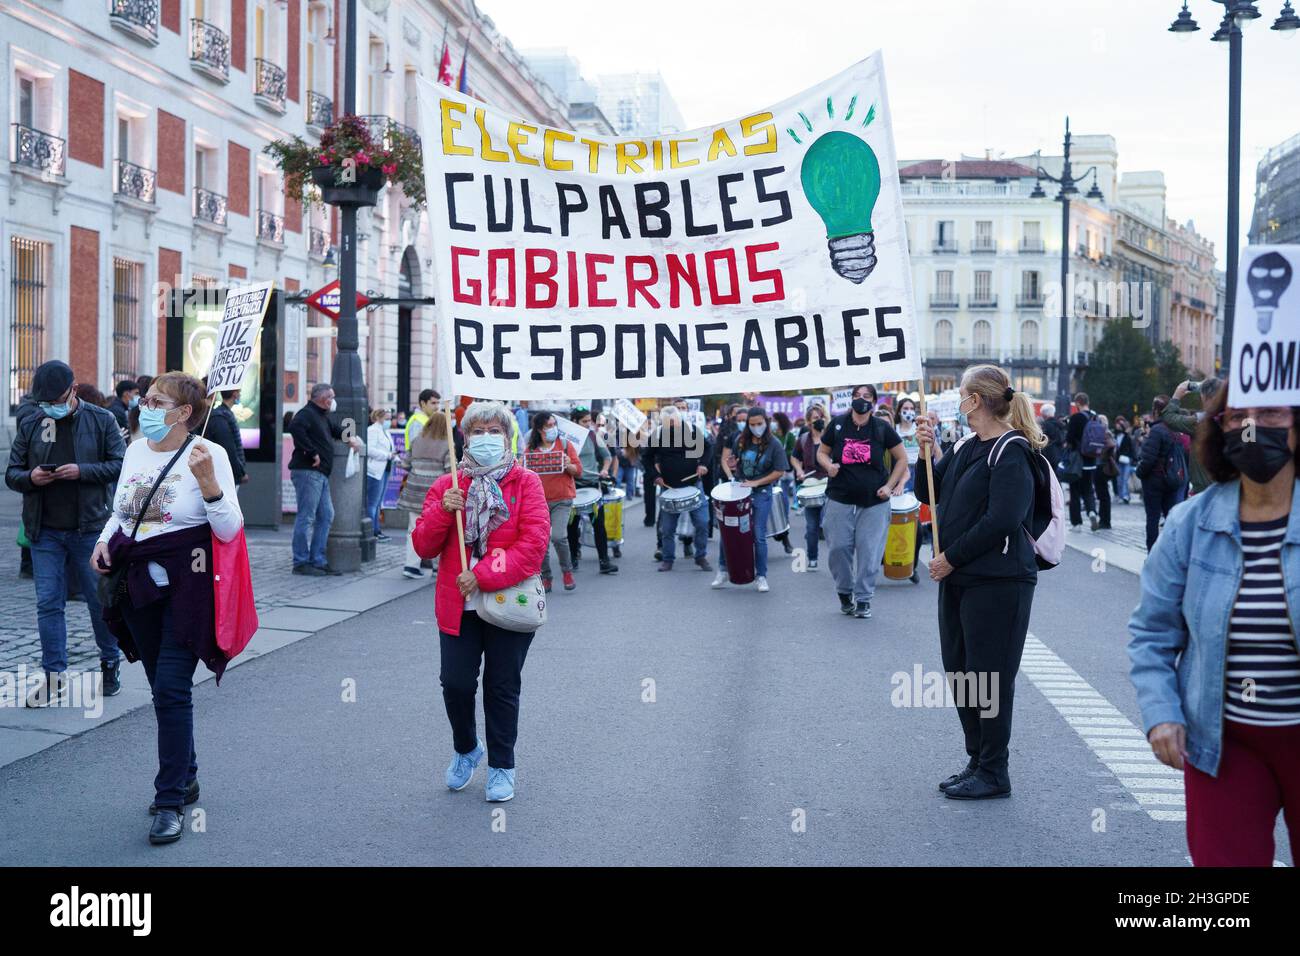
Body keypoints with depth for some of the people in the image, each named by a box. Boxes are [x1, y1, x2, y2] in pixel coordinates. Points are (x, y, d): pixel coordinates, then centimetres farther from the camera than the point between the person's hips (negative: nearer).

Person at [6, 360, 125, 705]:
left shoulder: (101, 420, -1)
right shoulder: (29, 423, 5)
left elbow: (120, 465, -3)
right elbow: (11, 473, 8)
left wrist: (82, 471, -18)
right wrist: (30, 477, -14)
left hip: (90, 529, -2)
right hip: (45, 532, 2)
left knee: (101, 600, 8)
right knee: (48, 603, 1)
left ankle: (110, 664, 26)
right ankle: (54, 676, 8)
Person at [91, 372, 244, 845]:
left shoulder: (209, 454, -11)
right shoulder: (135, 450, 6)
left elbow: (230, 530, -15)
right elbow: (120, 511, 21)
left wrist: (207, 481, -28)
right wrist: (104, 542, 2)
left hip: (186, 586, -6)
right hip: (139, 582, 6)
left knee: (172, 689, -9)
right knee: (162, 687, 14)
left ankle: (171, 800, 0)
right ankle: (185, 778, 30)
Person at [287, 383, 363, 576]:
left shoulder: (323, 417, 21)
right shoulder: (306, 413, -9)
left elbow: (336, 429, 36)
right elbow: (295, 429, -27)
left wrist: (350, 438, 15)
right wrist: (313, 453, -24)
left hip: (321, 474, 10)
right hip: (307, 472, -10)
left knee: (326, 516, 11)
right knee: (306, 517, -8)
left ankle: (318, 561, 16)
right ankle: (301, 563, -4)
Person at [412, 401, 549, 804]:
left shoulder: (526, 483, -3)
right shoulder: (447, 486, 6)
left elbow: (534, 542, -14)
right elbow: (424, 546, 3)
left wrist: (485, 575, -19)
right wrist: (442, 511, -15)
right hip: (458, 605, 2)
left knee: (502, 687, 7)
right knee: (456, 683, 0)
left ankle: (501, 766, 23)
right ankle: (465, 749, 29)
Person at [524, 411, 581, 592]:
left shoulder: (565, 444, 3)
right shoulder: (530, 449, 7)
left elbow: (578, 470, 3)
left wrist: (569, 465, -17)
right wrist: (526, 471, -8)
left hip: (562, 499, -2)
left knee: (558, 536, -16)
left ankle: (567, 571, 6)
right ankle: (546, 577, 18)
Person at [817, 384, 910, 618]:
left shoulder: (882, 429, -1)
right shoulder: (837, 425, 1)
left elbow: (902, 458, 7)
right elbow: (822, 452, 12)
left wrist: (890, 485, -2)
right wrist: (828, 465, -10)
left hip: (874, 502, -1)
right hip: (840, 501, 1)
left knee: (869, 552, -1)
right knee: (838, 548, 1)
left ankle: (863, 599, 11)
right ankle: (844, 593, 21)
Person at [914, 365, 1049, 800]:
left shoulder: (1012, 451, -13)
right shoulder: (967, 448, 14)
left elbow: (1001, 521, -22)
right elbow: (929, 494, 20)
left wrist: (951, 558, -15)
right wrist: (927, 451, 4)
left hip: (997, 581, -9)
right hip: (958, 578, 9)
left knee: (989, 676, -2)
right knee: (959, 670, 14)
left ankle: (993, 773, 9)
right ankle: (977, 761, 26)